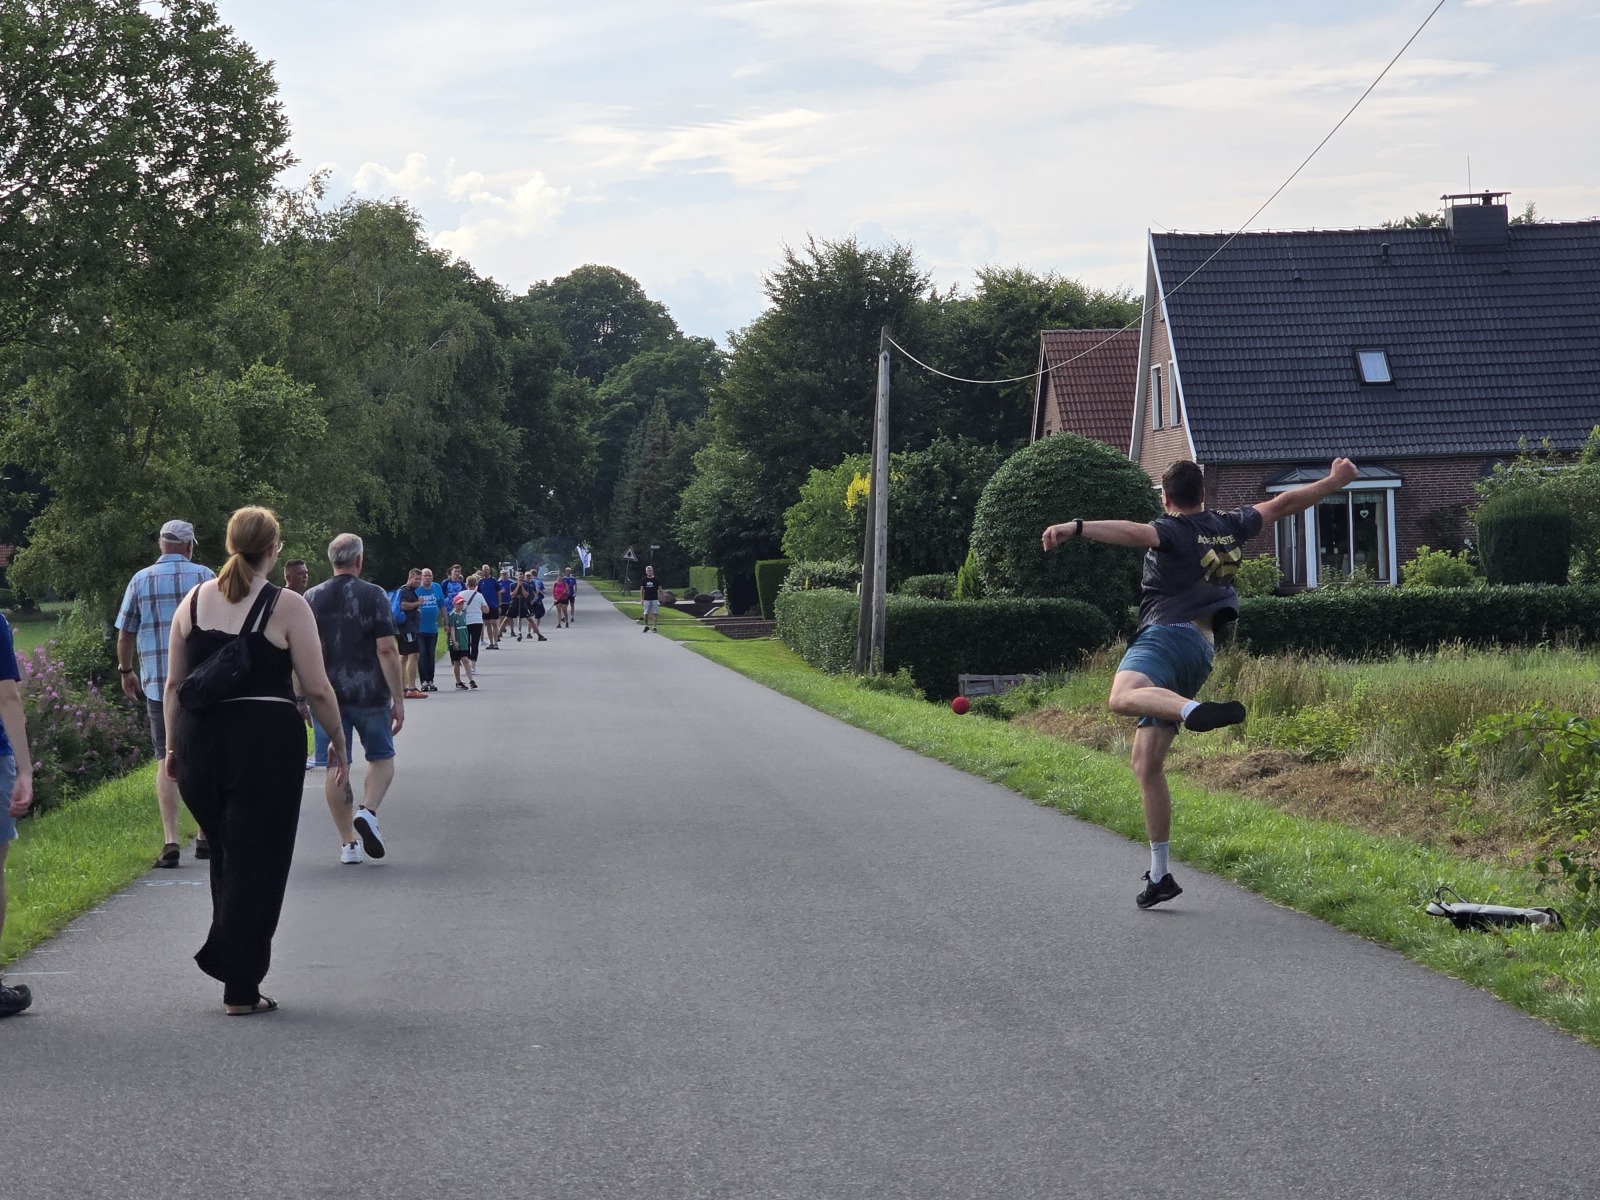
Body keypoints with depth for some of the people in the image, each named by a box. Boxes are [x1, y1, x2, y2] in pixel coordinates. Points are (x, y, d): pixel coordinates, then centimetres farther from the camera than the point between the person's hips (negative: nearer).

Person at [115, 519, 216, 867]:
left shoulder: (141, 580, 4)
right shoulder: (204, 577, 0)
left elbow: (125, 633, 7)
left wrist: (125, 671, 21)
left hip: (157, 682, 1)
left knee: (167, 760, 1)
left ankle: (170, 841, -10)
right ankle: (206, 836, 18)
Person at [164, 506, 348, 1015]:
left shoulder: (194, 600, 7)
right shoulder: (286, 606, -6)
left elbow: (173, 684, 9)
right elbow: (317, 689, -6)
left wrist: (173, 747, 15)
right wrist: (338, 740, 7)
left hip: (200, 738, 5)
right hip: (266, 739, -4)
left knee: (225, 855, 20)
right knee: (257, 863, 3)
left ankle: (226, 958, 24)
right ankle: (240, 989, 4)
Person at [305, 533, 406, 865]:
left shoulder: (311, 599, 3)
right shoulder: (373, 595, -6)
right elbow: (386, 650, -11)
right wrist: (398, 698, -8)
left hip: (327, 694, 2)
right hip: (369, 693, -2)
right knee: (381, 757, 15)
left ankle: (347, 843, 8)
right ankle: (368, 811, -10)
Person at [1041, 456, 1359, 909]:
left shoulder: (1173, 532, -2)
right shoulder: (1229, 527, 18)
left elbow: (1134, 532, -24)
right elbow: (1284, 503, 30)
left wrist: (1075, 528, -36)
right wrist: (1335, 480, 44)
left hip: (1168, 633, -8)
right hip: (1203, 650, 8)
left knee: (1124, 696, -38)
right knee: (1146, 764, 11)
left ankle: (1199, 713, -62)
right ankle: (1159, 876, 10)